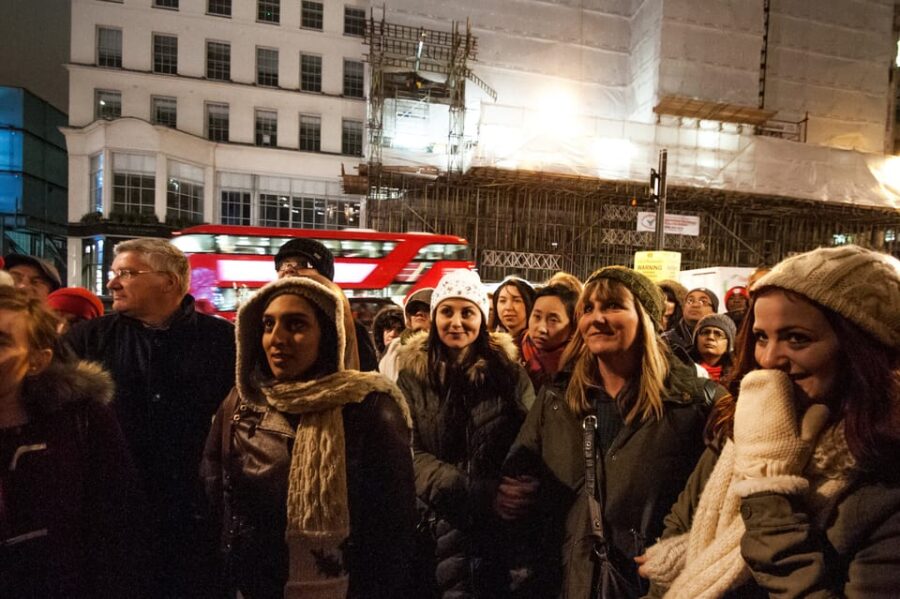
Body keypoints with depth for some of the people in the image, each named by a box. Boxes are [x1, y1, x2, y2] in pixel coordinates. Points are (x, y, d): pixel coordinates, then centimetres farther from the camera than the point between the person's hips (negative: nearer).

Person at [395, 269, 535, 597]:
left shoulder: (508, 370, -1)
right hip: (440, 517, 0)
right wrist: (451, 487, -19)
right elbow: (409, 449, -5)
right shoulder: (413, 373, -1)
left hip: (498, 515, 1)